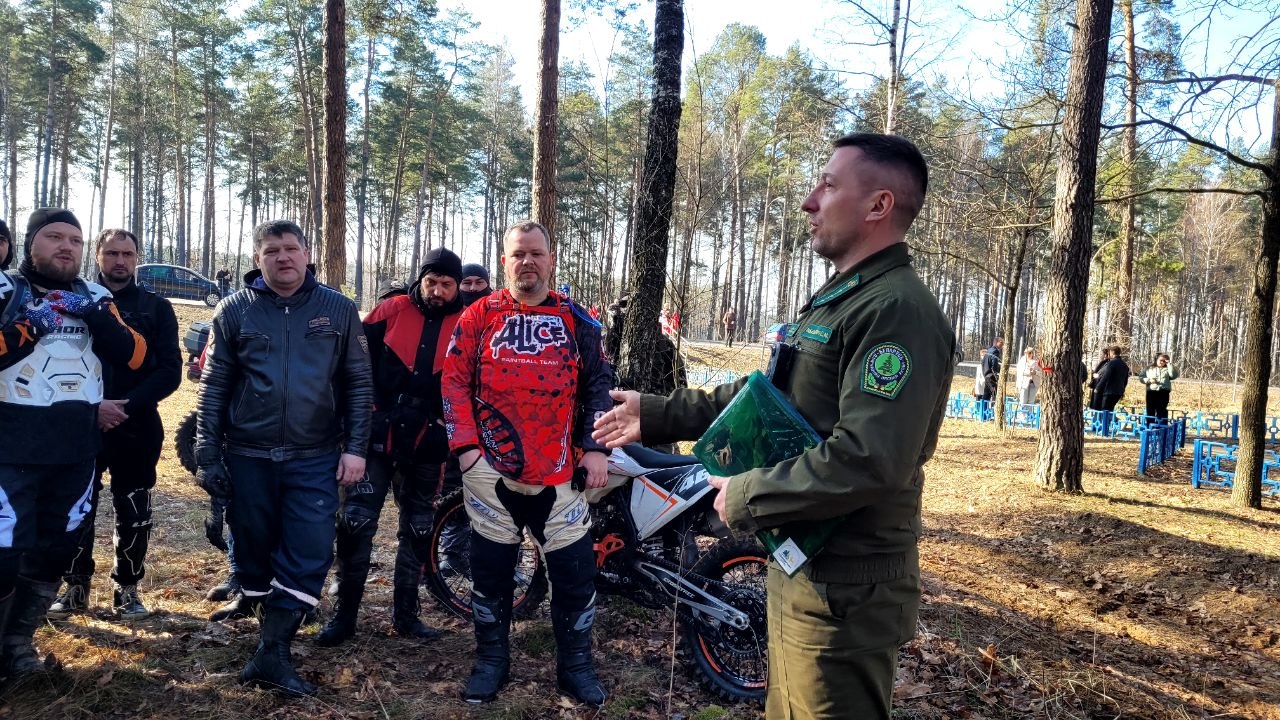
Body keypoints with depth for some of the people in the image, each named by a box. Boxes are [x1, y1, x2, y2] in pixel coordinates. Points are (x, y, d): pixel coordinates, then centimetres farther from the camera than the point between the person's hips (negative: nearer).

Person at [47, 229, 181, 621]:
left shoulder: (156, 307, 5)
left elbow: (170, 371, -1)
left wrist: (127, 406, -14)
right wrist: (92, 406, -16)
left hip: (137, 428, 0)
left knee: (134, 513, 5)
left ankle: (127, 588, 19)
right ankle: (76, 586, 21)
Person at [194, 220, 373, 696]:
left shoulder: (339, 311, 3)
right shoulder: (235, 309, 3)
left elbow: (358, 383, 3)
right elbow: (214, 385, 4)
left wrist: (355, 448, -3)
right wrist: (207, 452, 0)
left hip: (314, 458, 0)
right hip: (248, 456, 1)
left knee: (310, 553, -5)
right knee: (253, 546, 11)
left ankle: (273, 653, 3)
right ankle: (251, 602, 35)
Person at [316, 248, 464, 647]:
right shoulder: (393, 310, -1)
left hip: (427, 443, 1)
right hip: (379, 434, -1)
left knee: (417, 529, 11)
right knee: (356, 522, -4)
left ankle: (405, 612, 25)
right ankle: (345, 612, 10)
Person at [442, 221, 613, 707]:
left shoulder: (577, 321, 7)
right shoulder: (480, 316, 3)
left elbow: (598, 386, 9)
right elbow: (454, 381, 1)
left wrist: (595, 448, -1)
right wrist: (465, 445, -7)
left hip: (561, 473, 1)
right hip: (491, 470, 0)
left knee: (575, 572, 4)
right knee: (491, 570, 11)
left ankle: (575, 666, 21)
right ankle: (491, 661, 28)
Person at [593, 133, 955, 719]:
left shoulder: (897, 310, -21)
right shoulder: (838, 300, 15)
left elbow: (869, 460, -31)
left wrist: (746, 497, -20)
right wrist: (657, 416, 17)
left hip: (843, 589, -10)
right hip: (800, 567, 10)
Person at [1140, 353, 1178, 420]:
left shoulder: (1167, 369, 10)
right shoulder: (1150, 368, 13)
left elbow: (1174, 375, -10)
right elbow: (1142, 378, 9)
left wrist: (1169, 364, -6)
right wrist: (1149, 380, -10)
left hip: (1163, 393, -1)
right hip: (1151, 392, 1)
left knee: (1162, 412, -2)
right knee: (1150, 411, 5)